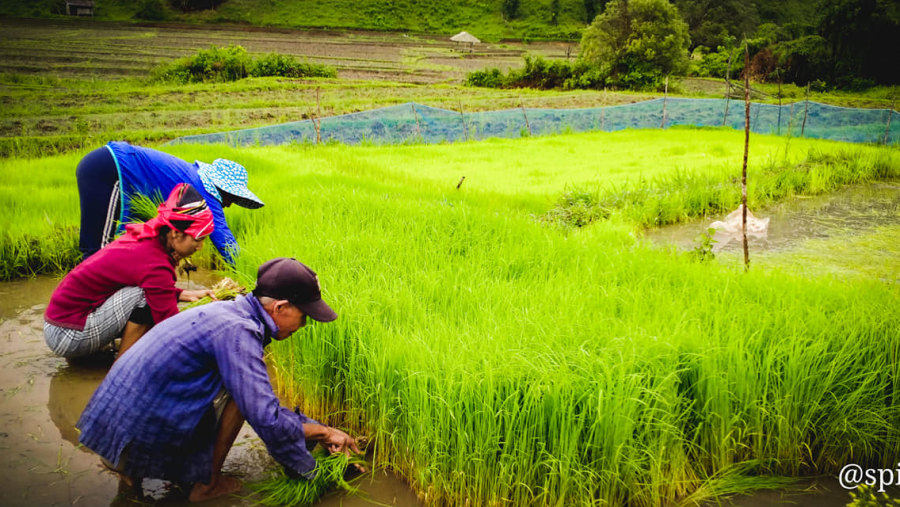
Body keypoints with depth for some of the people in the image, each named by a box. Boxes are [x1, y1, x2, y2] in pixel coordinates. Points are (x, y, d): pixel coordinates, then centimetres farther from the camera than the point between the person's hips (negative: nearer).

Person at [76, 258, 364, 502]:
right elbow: (266, 421, -24)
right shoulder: (237, 332, -22)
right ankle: (209, 484, 3)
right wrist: (321, 431, -6)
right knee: (240, 390, -11)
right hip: (138, 438, -9)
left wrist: (322, 431, 14)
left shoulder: (230, 313, 7)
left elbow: (263, 406, 15)